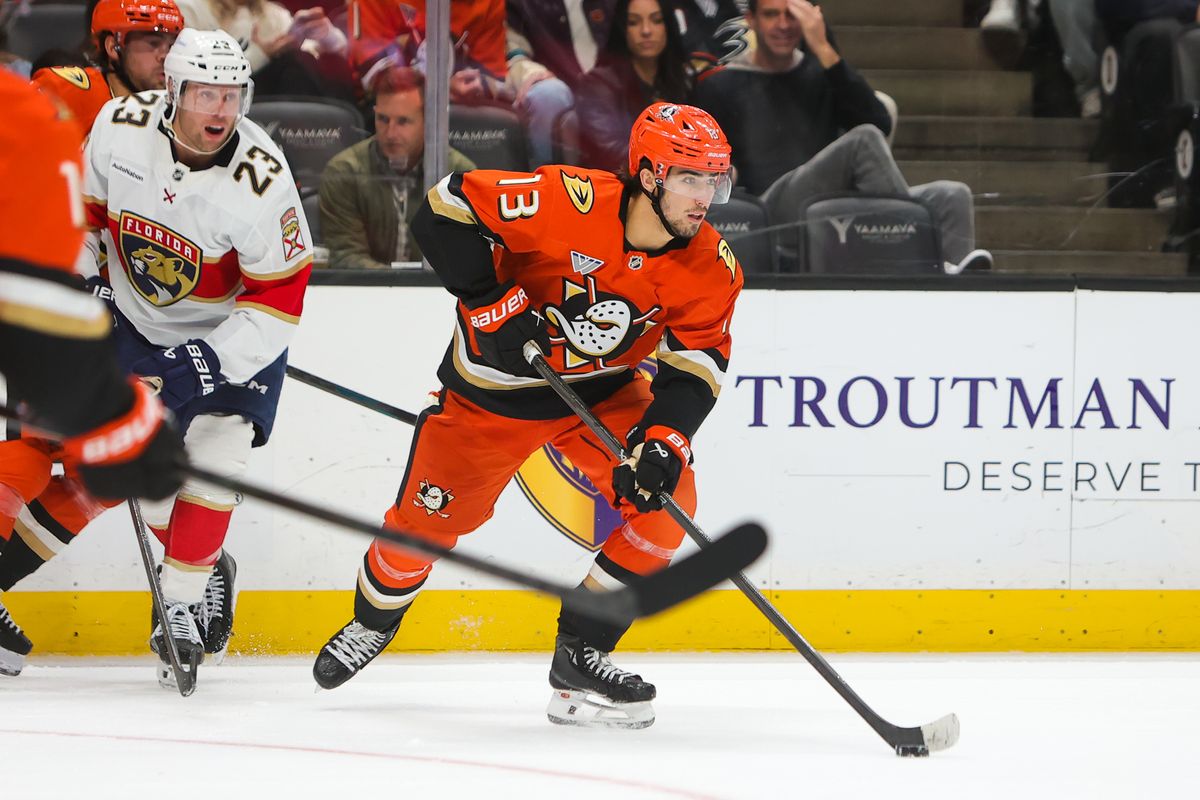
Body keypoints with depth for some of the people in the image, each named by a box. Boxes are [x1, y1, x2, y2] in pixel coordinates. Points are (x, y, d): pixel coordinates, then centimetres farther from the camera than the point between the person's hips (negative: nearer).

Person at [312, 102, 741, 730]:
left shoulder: (709, 266, -16)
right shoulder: (567, 202, -30)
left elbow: (694, 367, -13)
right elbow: (445, 210, -25)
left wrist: (662, 441, -30)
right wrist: (493, 303, -29)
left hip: (603, 393, 3)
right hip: (494, 389, -3)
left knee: (665, 498, -16)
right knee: (427, 519, 4)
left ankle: (581, 655, -2)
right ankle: (374, 621, 39)